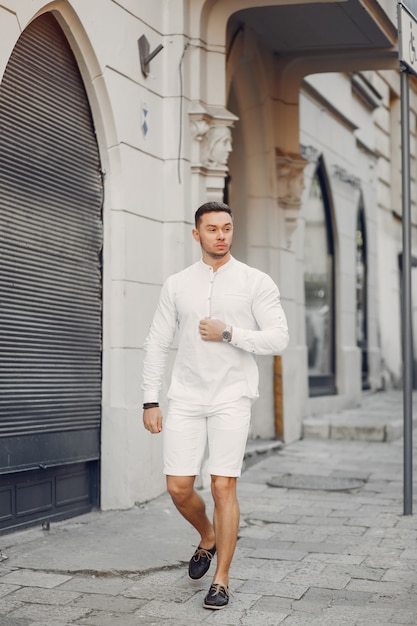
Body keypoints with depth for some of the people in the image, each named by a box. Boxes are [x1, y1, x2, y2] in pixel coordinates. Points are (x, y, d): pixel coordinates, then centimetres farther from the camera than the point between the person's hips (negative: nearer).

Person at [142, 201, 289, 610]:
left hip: (231, 398, -3)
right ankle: (208, 537, 32)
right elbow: (157, 344, 9)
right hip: (186, 398, 3)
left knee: (224, 487, -5)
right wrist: (150, 402, 3)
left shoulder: (256, 283, 0)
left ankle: (221, 580, 8)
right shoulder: (177, 285, 8)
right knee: (179, 488, 0)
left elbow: (278, 339, -5)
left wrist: (229, 333, -15)